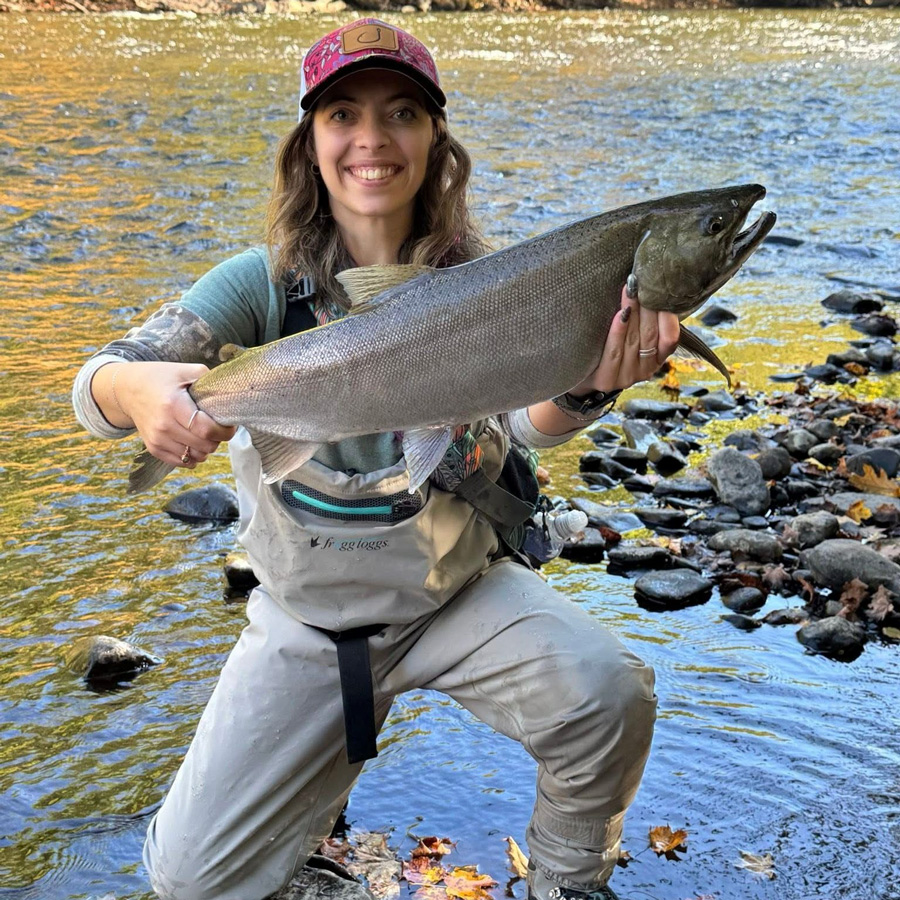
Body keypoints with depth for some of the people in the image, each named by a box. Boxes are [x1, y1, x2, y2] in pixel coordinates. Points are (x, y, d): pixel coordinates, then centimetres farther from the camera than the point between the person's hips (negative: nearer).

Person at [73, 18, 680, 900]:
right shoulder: (264, 281, -12)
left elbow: (523, 413, -26)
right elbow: (100, 379, -22)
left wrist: (585, 386, -51)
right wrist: (132, 387, -48)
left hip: (461, 590, 0)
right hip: (306, 619, 0)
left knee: (609, 696, -25)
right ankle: (310, 779, 29)